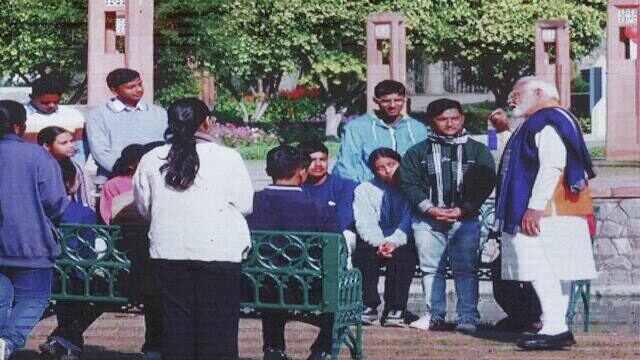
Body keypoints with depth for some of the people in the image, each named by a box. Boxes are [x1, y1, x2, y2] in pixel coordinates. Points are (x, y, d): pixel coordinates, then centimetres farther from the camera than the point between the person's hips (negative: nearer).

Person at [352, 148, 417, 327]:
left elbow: (409, 221, -4)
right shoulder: (365, 190, 12)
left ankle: (395, 310, -34)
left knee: (401, 256, -35)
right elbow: (365, 223, 0)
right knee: (363, 253, -32)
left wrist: (394, 242, -22)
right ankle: (368, 307, -28)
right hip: (373, 242, 1)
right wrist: (379, 243, -20)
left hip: (402, 243, -1)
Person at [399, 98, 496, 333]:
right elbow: (408, 183, 4)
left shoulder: (478, 151, 10)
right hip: (427, 220, 1)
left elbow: (486, 184, 3)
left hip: (466, 219, -1)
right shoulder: (418, 152, 12)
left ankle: (468, 318, -3)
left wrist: (463, 210, -9)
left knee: (465, 269, -4)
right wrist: (429, 209, -9)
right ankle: (434, 316, 10)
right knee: (431, 268, 3)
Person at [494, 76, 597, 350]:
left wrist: (535, 207, -25)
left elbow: (553, 165, -23)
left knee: (542, 269, -15)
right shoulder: (535, 124, 22)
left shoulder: (549, 120, -12)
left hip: (544, 214, -11)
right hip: (550, 213, 11)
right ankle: (557, 327, 11)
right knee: (553, 272, 9)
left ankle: (555, 328, -18)